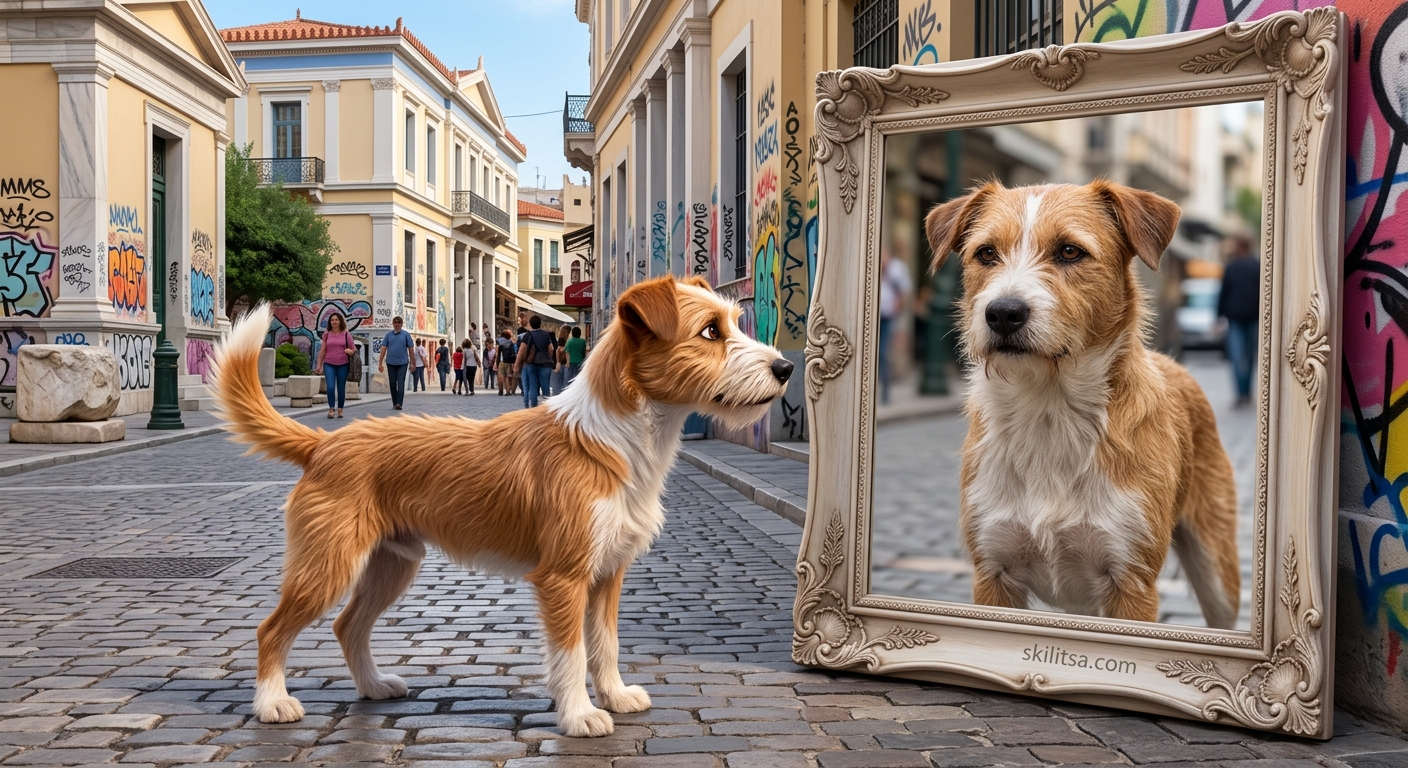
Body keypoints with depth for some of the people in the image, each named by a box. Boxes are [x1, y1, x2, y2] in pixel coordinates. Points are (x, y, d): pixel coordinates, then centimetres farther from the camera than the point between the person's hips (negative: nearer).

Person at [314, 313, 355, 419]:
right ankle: (331, 408, -1)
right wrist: (319, 364, 7)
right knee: (330, 387, -12)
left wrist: (351, 351, -18)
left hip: (343, 364, 0)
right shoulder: (326, 334, 5)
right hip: (329, 364, 0)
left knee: (341, 388, 5)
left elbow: (353, 349, 6)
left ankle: (340, 409, 15)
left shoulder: (346, 334, 3)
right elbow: (322, 350, 9)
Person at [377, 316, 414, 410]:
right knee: (392, 383, 7)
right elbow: (383, 349, 6)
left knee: (401, 383, -9)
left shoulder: (406, 335, 3)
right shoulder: (388, 335, 8)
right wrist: (380, 363, 1)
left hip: (402, 363, -2)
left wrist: (412, 363, 2)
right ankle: (394, 403, 17)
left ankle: (399, 403, -13)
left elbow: (410, 349, 4)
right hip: (391, 363, 2)